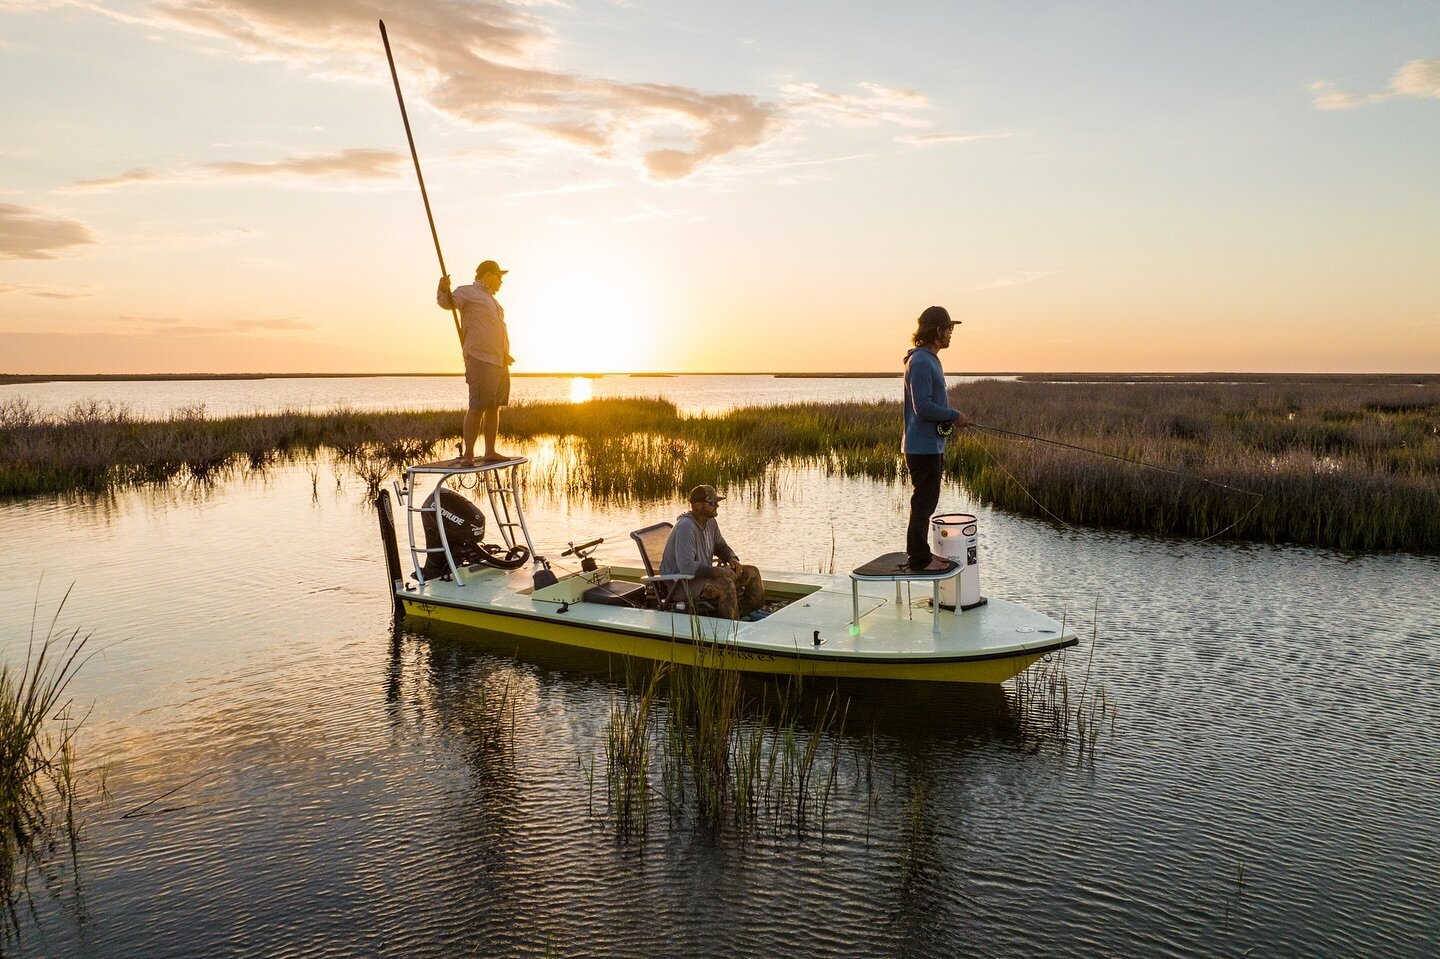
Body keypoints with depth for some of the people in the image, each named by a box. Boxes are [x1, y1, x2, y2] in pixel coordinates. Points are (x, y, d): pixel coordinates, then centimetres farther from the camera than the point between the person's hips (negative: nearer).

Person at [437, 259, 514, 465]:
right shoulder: (467, 292, -2)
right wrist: (443, 288, -37)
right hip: (480, 361, -9)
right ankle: (467, 455, -12)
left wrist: (505, 356, 40)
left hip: (499, 362, 9)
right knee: (478, 407, -14)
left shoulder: (490, 299, 25)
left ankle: (490, 452, 11)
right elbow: (447, 302, -17)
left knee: (494, 407, 7)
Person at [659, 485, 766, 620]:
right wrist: (719, 571, -28)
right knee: (726, 584, -34)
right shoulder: (686, 526, -25)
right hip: (681, 583, -10)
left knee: (752, 572, 4)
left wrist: (732, 558, -1)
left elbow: (721, 546, 22)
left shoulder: (710, 522, 4)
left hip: (703, 574, 10)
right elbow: (686, 566, -33)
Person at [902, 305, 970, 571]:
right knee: (923, 502, -5)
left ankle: (921, 553, 23)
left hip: (931, 444, 10)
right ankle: (919, 559, 1)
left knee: (926, 501, 15)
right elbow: (923, 406, -23)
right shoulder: (920, 362, -17)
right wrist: (954, 416, -13)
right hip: (923, 446, -10)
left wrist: (951, 418, 12)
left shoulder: (930, 359, 16)